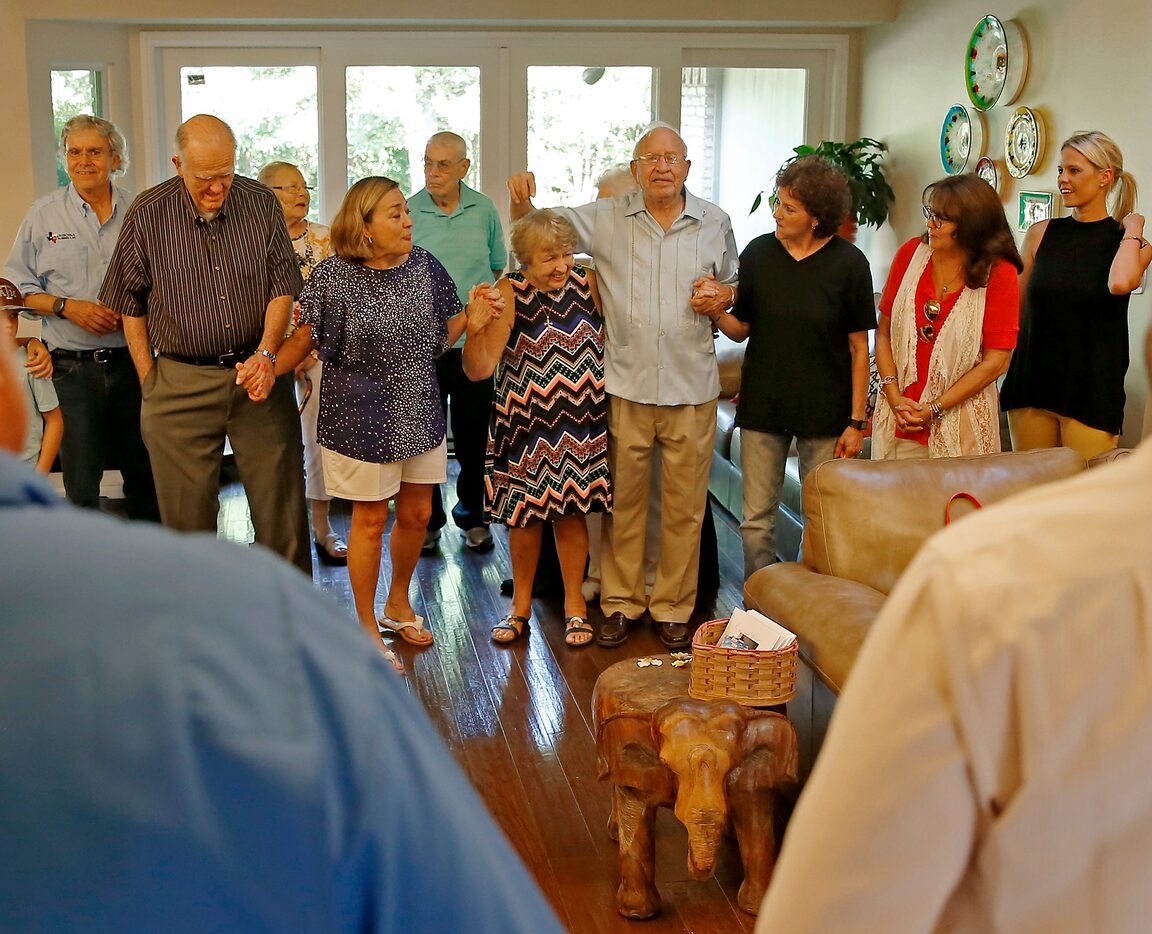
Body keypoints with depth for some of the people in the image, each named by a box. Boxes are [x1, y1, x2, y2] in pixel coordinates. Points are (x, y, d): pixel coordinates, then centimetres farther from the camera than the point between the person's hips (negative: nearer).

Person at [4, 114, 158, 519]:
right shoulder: (44, 214, 4)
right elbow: (16, 288, 5)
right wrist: (68, 306, -11)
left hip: (132, 361, 1)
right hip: (71, 366, -1)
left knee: (145, 474, 10)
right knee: (81, 484, 1)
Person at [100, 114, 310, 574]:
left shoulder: (261, 203, 1)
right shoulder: (147, 215, -3)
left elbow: (283, 286, 3)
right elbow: (130, 303, 5)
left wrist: (266, 353, -11)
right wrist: (149, 380, 1)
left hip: (258, 373, 1)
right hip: (180, 380, -1)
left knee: (282, 501, 6)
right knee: (187, 511, 4)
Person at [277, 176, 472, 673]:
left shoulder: (424, 266, 1)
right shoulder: (333, 277, -12)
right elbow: (306, 338, -7)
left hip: (419, 413, 5)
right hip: (362, 420, -5)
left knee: (416, 514, 14)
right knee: (371, 520, 6)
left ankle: (397, 604, 40)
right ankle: (367, 626, 24)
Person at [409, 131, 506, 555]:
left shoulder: (484, 209, 4)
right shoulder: (407, 212, -3)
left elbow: (498, 265, 15)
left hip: (475, 342, 2)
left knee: (473, 435, 11)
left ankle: (472, 516, 27)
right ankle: (427, 520, 21)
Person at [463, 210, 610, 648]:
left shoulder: (587, 280, -4)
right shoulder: (509, 294, -13)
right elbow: (478, 370, -21)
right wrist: (475, 330, -36)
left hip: (581, 421, 2)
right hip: (526, 423, -2)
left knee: (571, 509, 8)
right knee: (527, 513, 9)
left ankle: (574, 604, 25)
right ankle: (521, 606, 27)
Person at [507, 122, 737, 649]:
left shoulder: (716, 224, 8)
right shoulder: (607, 220, 4)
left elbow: (733, 285, 21)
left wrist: (723, 295, -3)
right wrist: (521, 201, -12)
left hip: (691, 388, 1)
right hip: (625, 387, 0)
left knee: (685, 505, 6)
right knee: (622, 501, 7)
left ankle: (673, 609, 20)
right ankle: (620, 603, 22)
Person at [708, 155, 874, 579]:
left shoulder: (849, 263, -5)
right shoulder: (758, 253, 1)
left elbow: (858, 347, -2)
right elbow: (741, 329, 7)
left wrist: (856, 421, -5)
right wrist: (717, 313, -16)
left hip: (824, 412, -2)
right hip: (762, 406, 2)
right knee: (757, 520, 7)